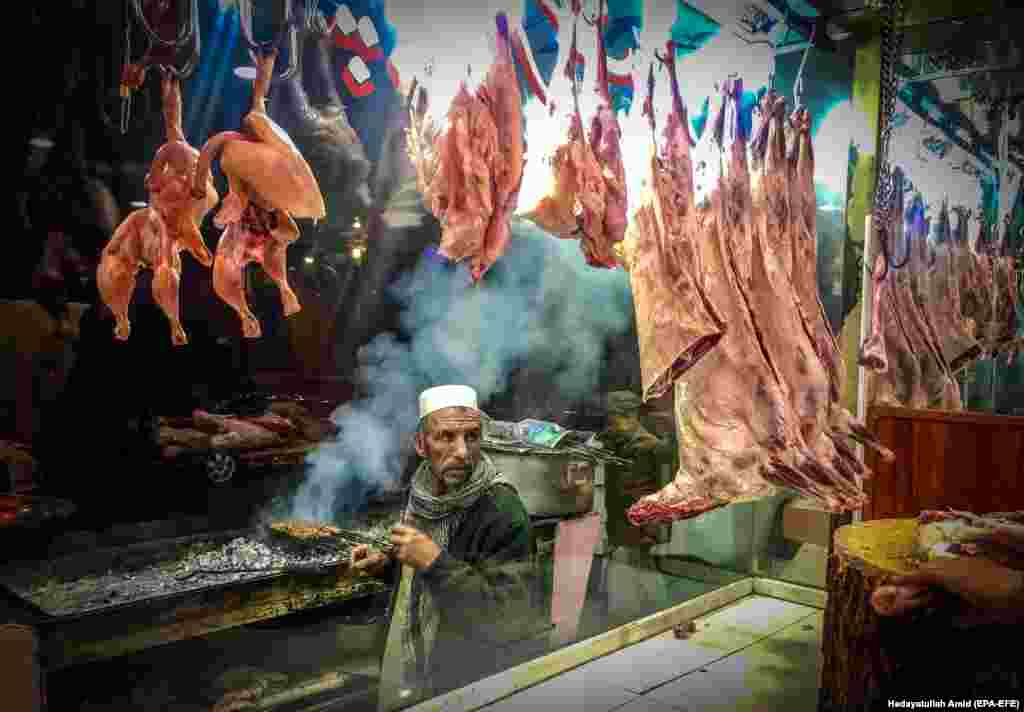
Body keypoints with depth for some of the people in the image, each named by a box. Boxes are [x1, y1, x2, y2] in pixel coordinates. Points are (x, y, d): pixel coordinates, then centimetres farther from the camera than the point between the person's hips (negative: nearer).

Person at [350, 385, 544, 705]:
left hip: (477, 686, -6)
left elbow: (511, 620, -30)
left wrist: (435, 562, -34)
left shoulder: (504, 512, -27)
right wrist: (387, 564, -4)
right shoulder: (423, 493, -3)